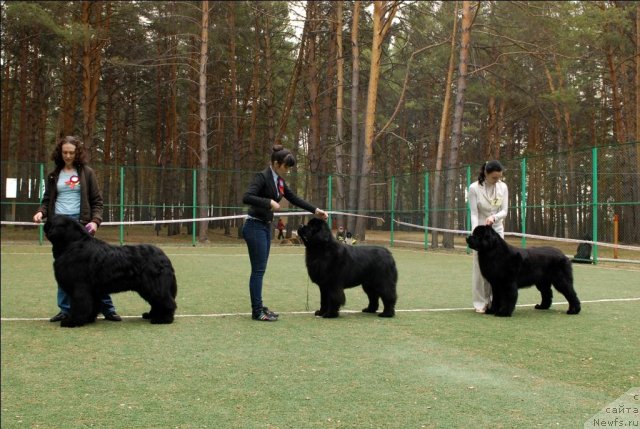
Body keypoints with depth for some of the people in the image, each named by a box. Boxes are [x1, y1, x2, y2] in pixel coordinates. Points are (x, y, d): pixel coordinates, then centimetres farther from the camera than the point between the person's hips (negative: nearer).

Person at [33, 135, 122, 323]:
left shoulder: (87, 173, 4)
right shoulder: (53, 175, 12)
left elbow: (97, 201, 3)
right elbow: (48, 200, 15)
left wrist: (95, 221, -12)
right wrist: (41, 212, -6)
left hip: (81, 224, -3)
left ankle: (107, 308, 3)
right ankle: (65, 309, 12)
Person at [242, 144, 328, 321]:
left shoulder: (279, 180, 11)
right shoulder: (262, 177, -15)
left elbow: (294, 198, 17)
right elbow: (246, 198, -27)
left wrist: (315, 210, 13)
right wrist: (269, 202, -27)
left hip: (266, 227, 9)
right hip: (255, 227, -9)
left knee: (260, 269, 12)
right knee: (258, 269, -6)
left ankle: (259, 306, 18)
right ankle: (257, 311, -1)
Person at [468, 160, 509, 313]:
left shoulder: (503, 187, -6)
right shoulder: (474, 188, -16)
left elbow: (504, 211, -5)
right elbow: (474, 213, -16)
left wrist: (494, 217, -27)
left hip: (497, 230, 3)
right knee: (480, 266, -3)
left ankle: (494, 300, 9)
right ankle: (480, 302, 3)